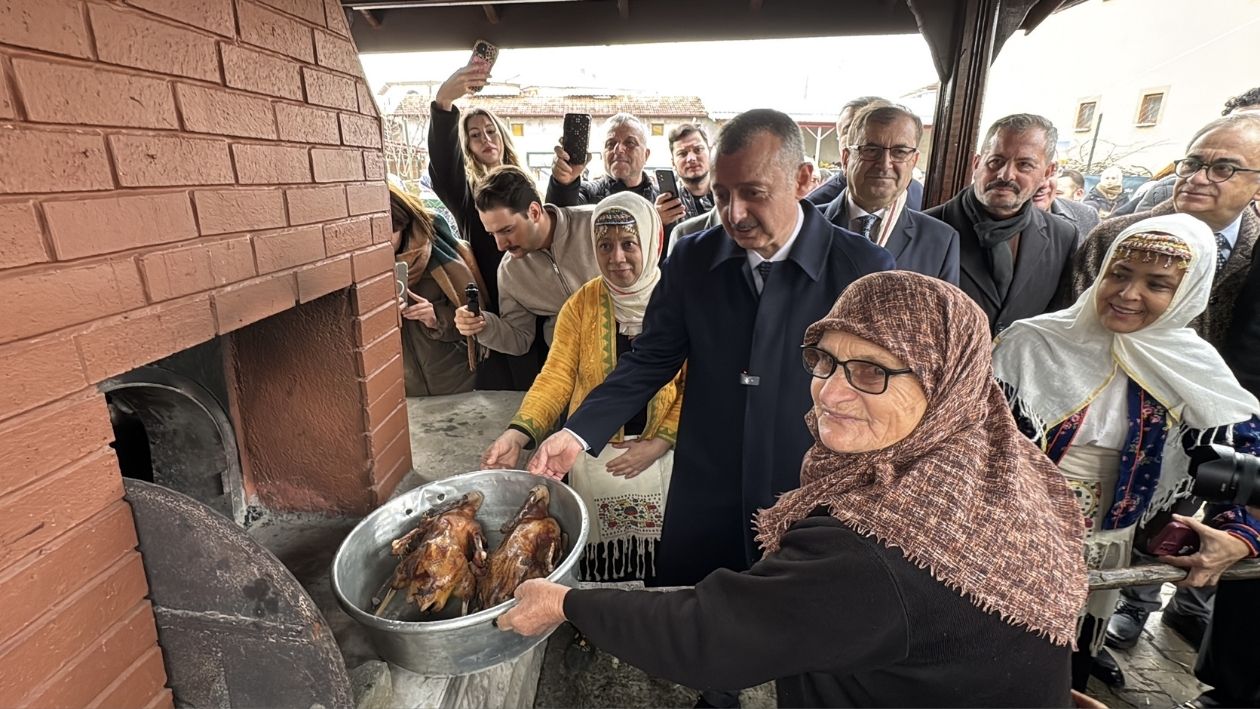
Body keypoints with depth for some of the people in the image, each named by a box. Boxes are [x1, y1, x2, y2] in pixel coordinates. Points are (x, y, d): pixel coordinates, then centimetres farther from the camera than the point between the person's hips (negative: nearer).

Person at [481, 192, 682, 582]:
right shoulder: (581, 304, -3)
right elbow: (556, 377, -6)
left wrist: (657, 445, -14)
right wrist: (518, 434, -21)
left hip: (661, 456, -1)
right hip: (595, 456, 1)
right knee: (601, 565, 13)